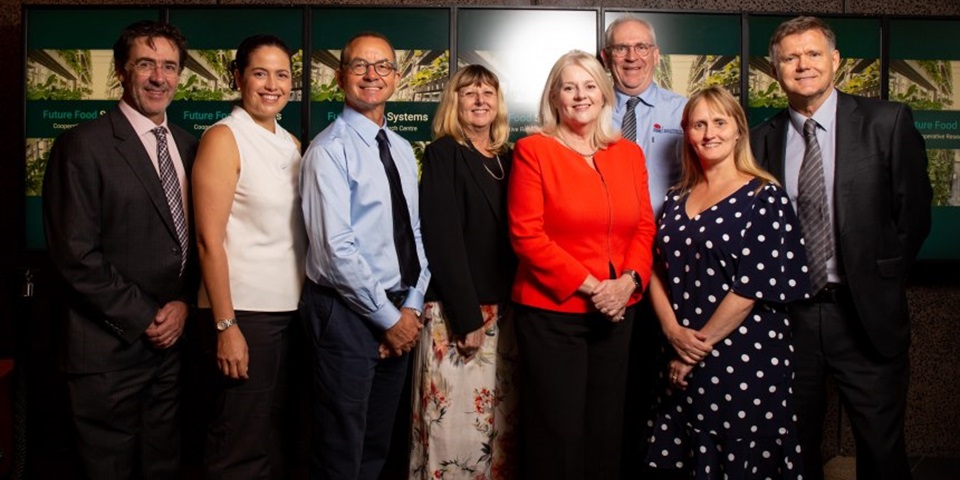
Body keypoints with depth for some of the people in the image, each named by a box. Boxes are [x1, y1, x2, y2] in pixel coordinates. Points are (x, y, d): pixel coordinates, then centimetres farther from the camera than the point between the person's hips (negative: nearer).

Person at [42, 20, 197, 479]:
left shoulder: (188, 145, 8)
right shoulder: (83, 146, -10)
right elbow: (75, 254, -14)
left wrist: (183, 302, -4)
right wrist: (144, 318, -12)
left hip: (174, 338, 5)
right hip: (109, 347, -5)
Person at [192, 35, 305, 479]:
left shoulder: (291, 144, 12)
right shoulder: (223, 139, -8)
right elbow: (209, 238, -13)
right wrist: (225, 326, -18)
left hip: (291, 307, 7)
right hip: (245, 310, -7)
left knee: (274, 431, 17)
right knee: (241, 442, 3)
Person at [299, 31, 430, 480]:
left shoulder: (402, 149, 11)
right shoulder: (329, 150, -13)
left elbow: (414, 232, 12)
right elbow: (336, 248, -19)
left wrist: (411, 307, 0)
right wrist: (389, 317, -14)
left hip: (398, 315, 7)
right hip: (348, 314, -7)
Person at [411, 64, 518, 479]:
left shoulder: (508, 159, 14)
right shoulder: (442, 154, -3)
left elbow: (516, 235, 14)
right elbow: (442, 239, -12)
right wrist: (467, 316, -16)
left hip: (505, 311, 6)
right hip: (456, 312, -6)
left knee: (501, 422, 10)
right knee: (456, 422, -3)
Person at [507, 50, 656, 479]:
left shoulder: (629, 154, 10)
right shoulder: (533, 150, -5)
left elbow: (644, 227, 9)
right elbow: (526, 234, -11)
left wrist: (629, 280, -10)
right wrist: (589, 286, -15)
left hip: (617, 313, 5)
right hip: (551, 311, -4)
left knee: (606, 431, 15)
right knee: (558, 436, 5)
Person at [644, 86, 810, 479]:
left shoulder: (764, 197, -6)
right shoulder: (677, 199, 10)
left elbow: (753, 285, -13)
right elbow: (657, 270, 6)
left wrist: (701, 345, -11)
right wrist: (675, 331, -9)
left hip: (746, 359, -5)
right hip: (683, 364, 5)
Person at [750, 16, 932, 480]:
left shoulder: (886, 121, -2)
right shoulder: (763, 139, 3)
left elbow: (914, 212, 1)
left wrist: (880, 279, 1)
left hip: (865, 315, -2)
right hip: (788, 316, 2)